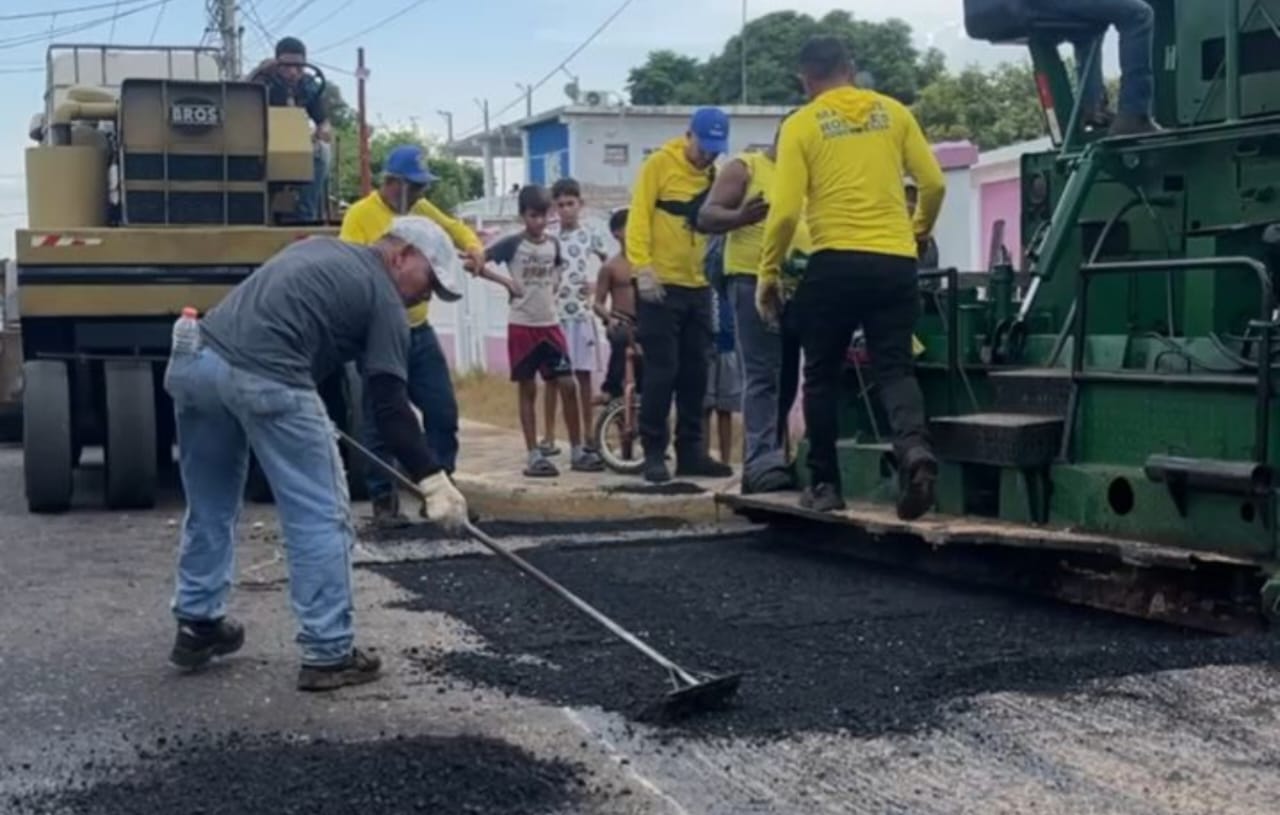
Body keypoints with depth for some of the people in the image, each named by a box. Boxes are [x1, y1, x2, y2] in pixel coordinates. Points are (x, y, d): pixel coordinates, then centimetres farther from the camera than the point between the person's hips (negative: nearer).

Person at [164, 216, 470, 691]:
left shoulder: (319, 249, 31)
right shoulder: (383, 299, 8)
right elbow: (389, 405, 1)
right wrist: (432, 480, 1)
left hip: (193, 358, 8)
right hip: (262, 377, -8)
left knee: (210, 508, 24)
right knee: (321, 518, 2)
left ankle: (197, 626, 35)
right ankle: (328, 655, 5)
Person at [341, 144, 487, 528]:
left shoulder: (422, 209, 10)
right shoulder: (360, 215, -10)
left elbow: (456, 229, 22)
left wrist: (475, 248, 1)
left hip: (419, 331, 7)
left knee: (443, 411, 9)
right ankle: (383, 501, 9)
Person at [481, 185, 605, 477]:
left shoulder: (554, 243, 7)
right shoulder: (512, 243, -7)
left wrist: (552, 287, 10)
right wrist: (506, 281, -14)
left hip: (551, 324, 4)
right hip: (522, 326, -4)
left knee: (568, 385, 1)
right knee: (528, 390, 2)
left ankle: (577, 452, 9)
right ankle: (534, 456, 6)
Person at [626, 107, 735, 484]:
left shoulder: (715, 174, 12)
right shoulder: (659, 164, -6)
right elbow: (639, 216, -12)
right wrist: (643, 269, -20)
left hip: (698, 287, 6)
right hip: (661, 286, -6)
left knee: (695, 372, 8)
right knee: (662, 371, -5)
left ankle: (690, 450, 16)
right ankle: (654, 452, 2)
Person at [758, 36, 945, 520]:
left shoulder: (801, 125, 0)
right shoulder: (892, 112, 9)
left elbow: (786, 209, -7)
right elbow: (934, 183, 8)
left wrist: (768, 273, 4)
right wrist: (920, 230, 27)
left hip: (835, 263, -2)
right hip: (895, 262, 2)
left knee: (823, 375, 12)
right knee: (894, 367, 6)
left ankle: (825, 485, 15)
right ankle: (914, 447, -23)